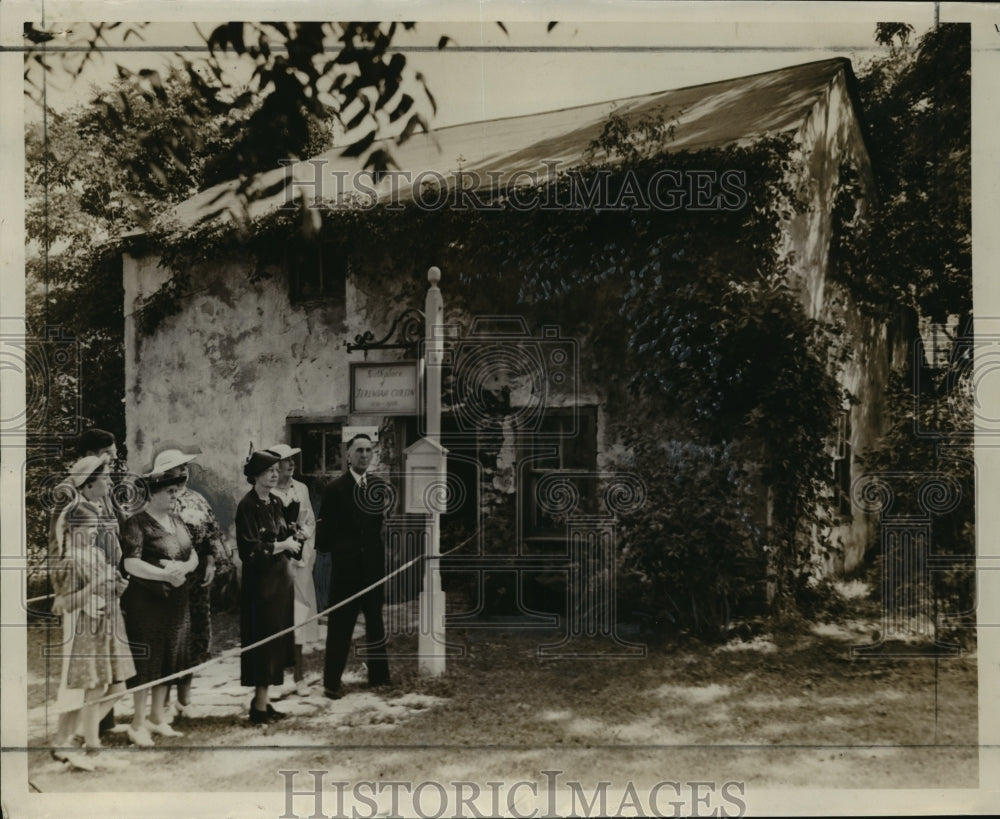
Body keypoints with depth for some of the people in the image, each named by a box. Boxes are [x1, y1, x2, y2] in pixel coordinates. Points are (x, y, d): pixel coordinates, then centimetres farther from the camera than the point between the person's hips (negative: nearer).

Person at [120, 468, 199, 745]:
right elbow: (131, 564, -20)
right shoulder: (137, 524, -11)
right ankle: (138, 723, 13)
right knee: (146, 661, 1)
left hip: (177, 601, 7)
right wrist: (166, 575, -26)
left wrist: (184, 567, -13)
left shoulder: (177, 521, 11)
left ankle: (157, 717, 27)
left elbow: (194, 555, 9)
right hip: (147, 603, -7)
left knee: (168, 660, 13)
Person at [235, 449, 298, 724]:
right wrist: (282, 545, -12)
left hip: (281, 578, 8)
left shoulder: (276, 503, 10)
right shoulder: (247, 506, -13)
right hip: (260, 581, -8)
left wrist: (290, 542, -2)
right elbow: (250, 549, -19)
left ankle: (262, 700, 20)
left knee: (277, 642, 11)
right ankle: (260, 707, 4)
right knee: (263, 642, -4)